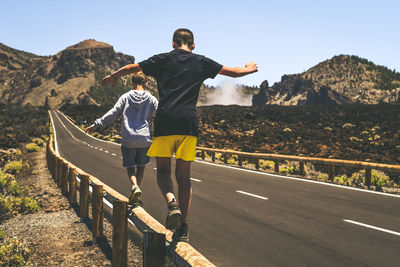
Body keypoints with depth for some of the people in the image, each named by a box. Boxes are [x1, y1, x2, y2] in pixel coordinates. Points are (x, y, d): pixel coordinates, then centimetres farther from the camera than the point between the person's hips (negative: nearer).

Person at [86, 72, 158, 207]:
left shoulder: (125, 97, 3)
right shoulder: (151, 99, 4)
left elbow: (113, 113, -1)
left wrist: (96, 124, 5)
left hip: (128, 139, -1)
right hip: (144, 139, 1)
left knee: (130, 167, 10)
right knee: (141, 167, 15)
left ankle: (135, 186, -18)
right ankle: (136, 196, 16)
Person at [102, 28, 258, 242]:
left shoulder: (163, 59, 12)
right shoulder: (202, 62, 14)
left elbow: (131, 68, 19)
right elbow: (235, 72, 19)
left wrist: (112, 76, 39)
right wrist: (250, 69, 41)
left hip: (165, 122, -1)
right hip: (189, 124, 1)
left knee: (163, 171, 11)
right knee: (183, 176, 9)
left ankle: (171, 201, -19)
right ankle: (183, 228, 6)